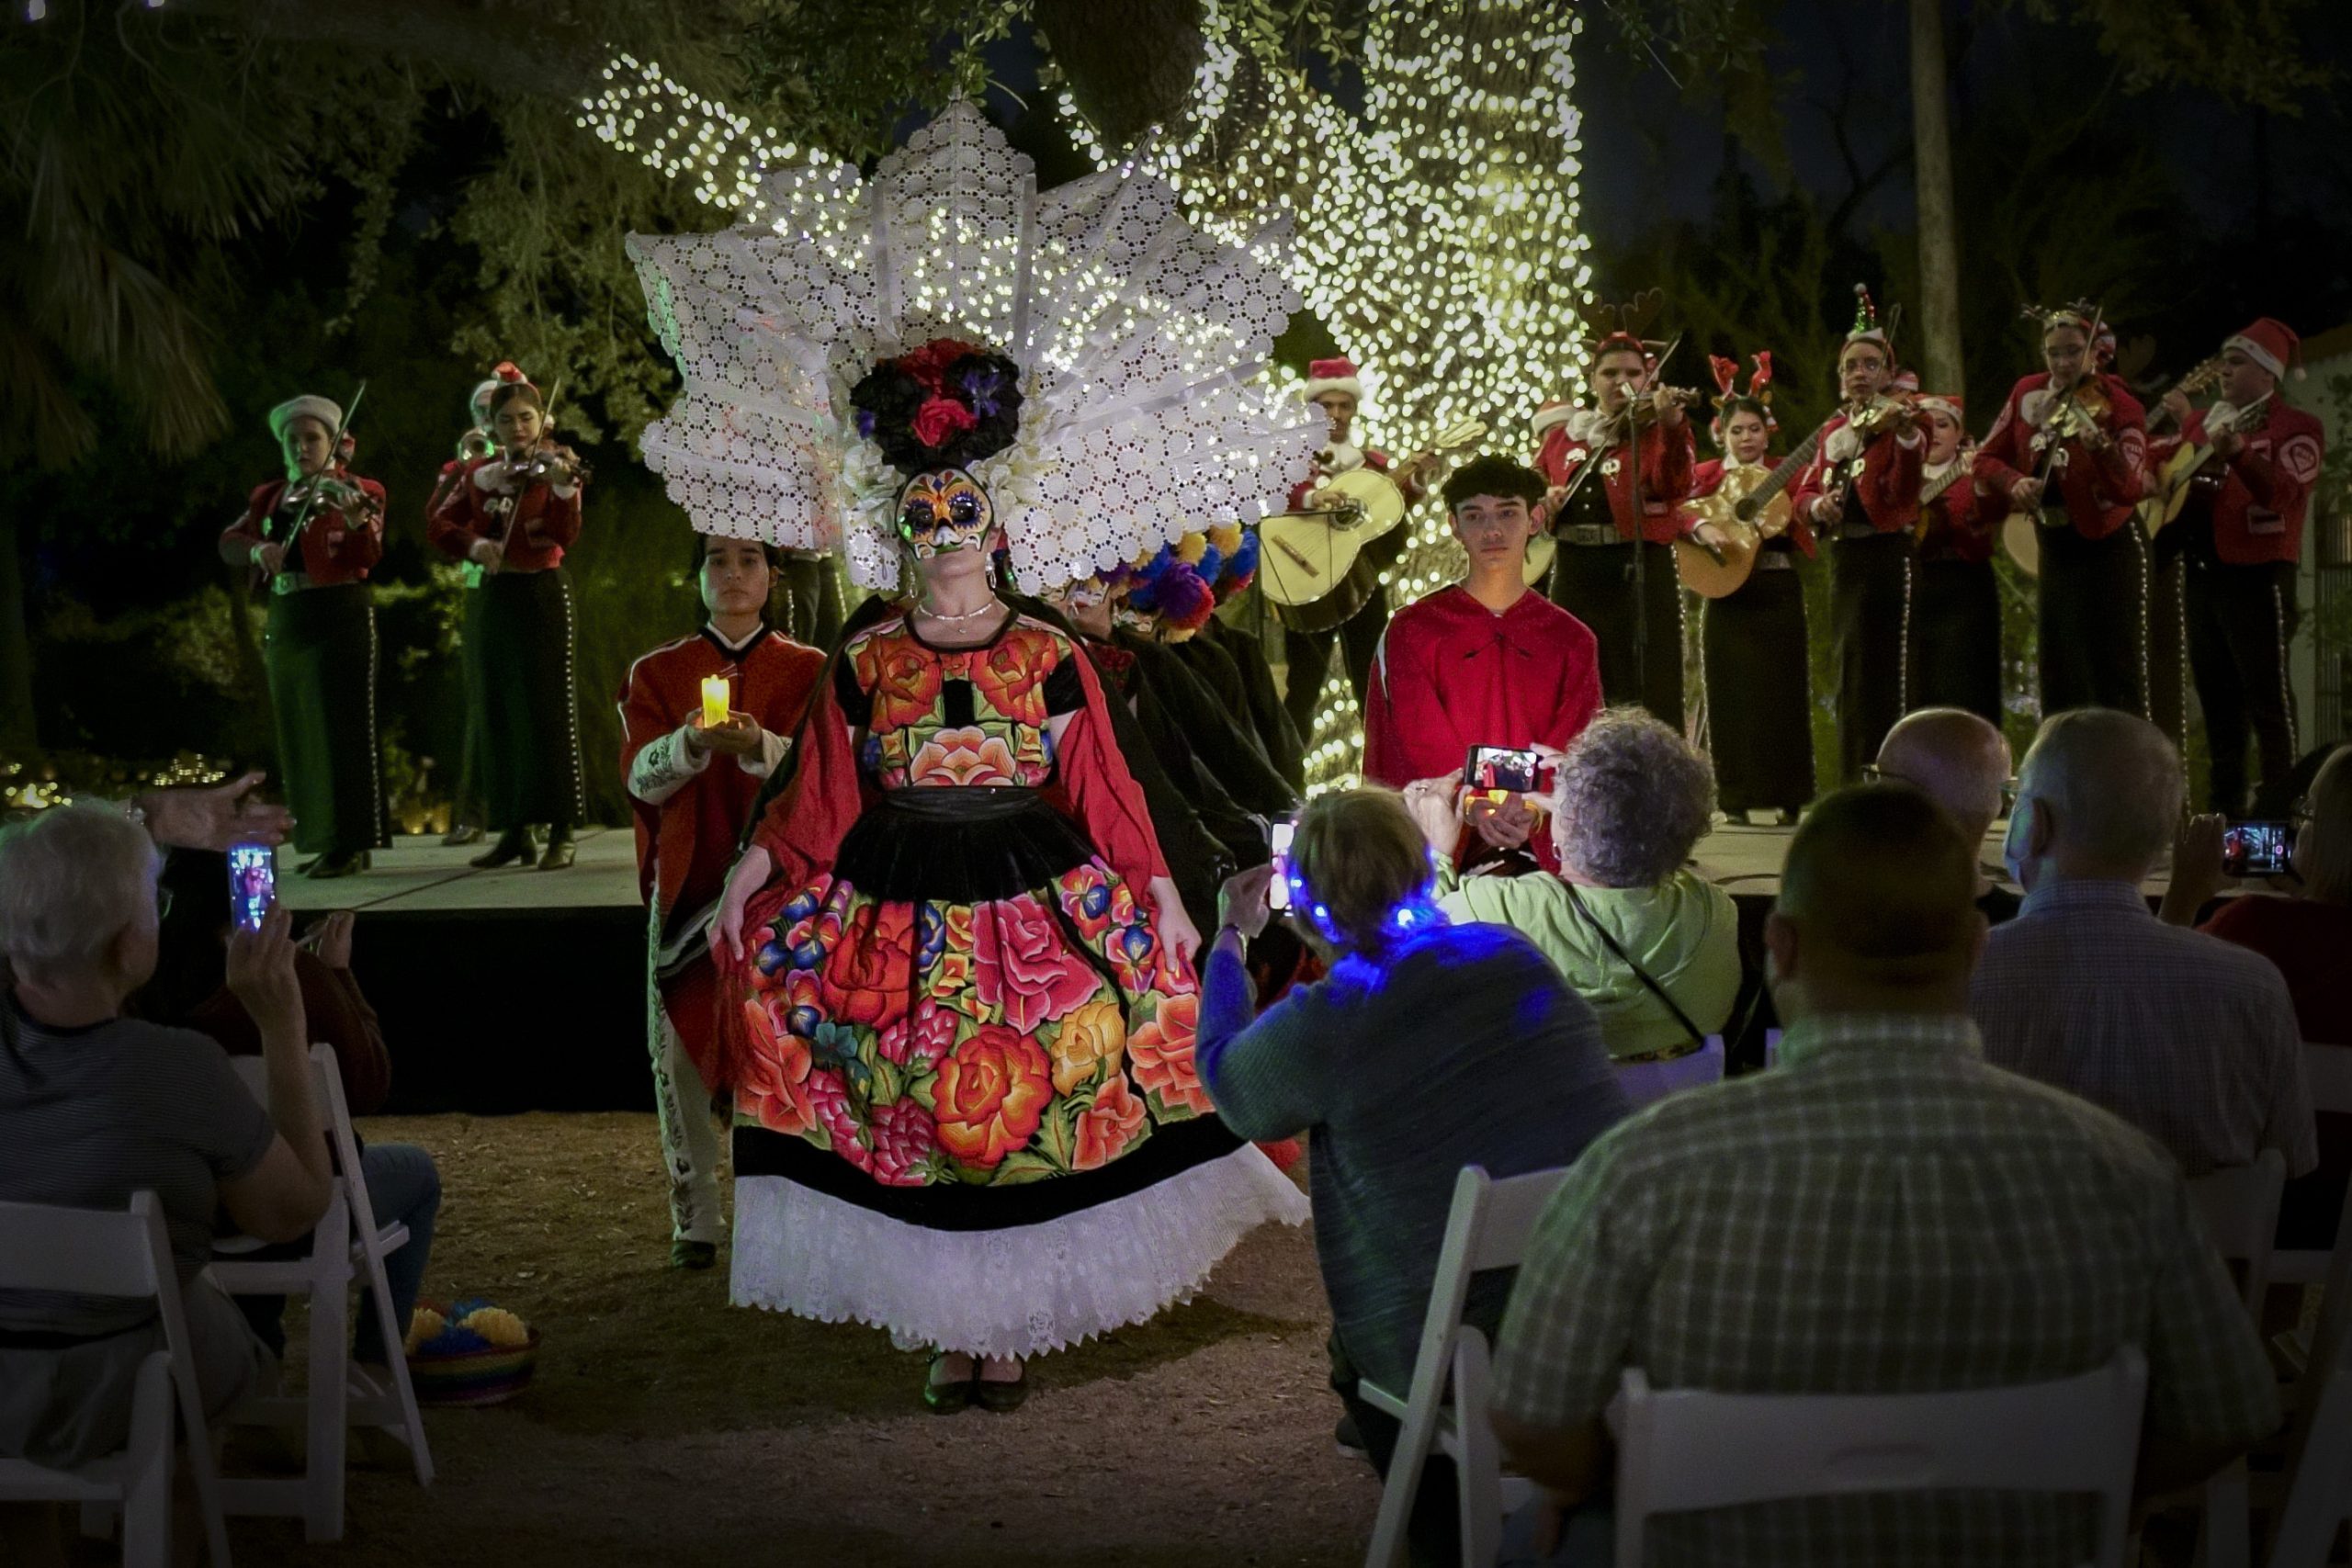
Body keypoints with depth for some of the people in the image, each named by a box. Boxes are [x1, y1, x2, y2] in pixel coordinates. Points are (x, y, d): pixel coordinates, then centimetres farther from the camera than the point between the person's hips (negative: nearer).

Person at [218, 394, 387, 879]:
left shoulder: (356, 492, -3)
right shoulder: (268, 498, 15)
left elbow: (369, 556, -16)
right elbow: (228, 542, 7)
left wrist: (357, 523, -37)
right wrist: (258, 549, -15)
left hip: (340, 617, -6)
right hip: (285, 621, 6)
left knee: (340, 730, -8)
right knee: (300, 736, 8)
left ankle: (350, 843, -8)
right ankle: (323, 840, 15)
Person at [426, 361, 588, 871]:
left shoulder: (554, 468, -4)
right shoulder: (479, 474, 10)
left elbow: (565, 536, -17)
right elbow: (439, 526, 6)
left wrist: (562, 487, -34)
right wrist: (473, 543, -13)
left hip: (543, 595, -5)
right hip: (495, 597, 5)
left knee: (548, 709, -7)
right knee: (499, 714, 6)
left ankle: (562, 832, -5)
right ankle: (515, 830, 12)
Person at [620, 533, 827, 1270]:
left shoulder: (809, 671, 8)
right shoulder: (658, 673, 11)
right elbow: (641, 776, -1)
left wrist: (759, 746, -25)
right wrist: (692, 742, -22)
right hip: (687, 884, 1)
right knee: (681, 1047, -2)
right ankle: (696, 1220, 7)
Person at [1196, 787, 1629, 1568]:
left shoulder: (1319, 1028, -12)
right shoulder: (1512, 954, 1)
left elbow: (1223, 1073, 11)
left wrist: (1229, 942, 27)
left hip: (1475, 1359, -5)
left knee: (1357, 1356, 29)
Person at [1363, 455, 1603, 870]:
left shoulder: (1571, 640, 12)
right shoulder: (1411, 631, 7)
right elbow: (1424, 738, -3)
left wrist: (1531, 809, -18)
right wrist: (1475, 807, -21)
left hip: (1540, 846, 1)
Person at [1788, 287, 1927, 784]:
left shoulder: (1899, 421, -6)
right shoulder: (1834, 430, 15)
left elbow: (1903, 493, -20)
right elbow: (1803, 491, 19)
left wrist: (1908, 438, -38)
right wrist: (1817, 505, -5)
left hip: (1887, 559, -7)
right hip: (1844, 558, 7)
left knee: (1874, 674, -11)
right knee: (1851, 674, 12)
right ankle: (1855, 785, 20)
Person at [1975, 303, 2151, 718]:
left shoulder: (2119, 406, -16)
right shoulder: (2027, 394, 0)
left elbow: (2127, 491, -27)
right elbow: (1986, 459, 8)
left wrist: (2101, 448, -46)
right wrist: (2014, 481, -13)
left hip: (2109, 547, -5)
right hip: (2056, 549, 6)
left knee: (2116, 682, -7)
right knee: (2060, 683, 11)